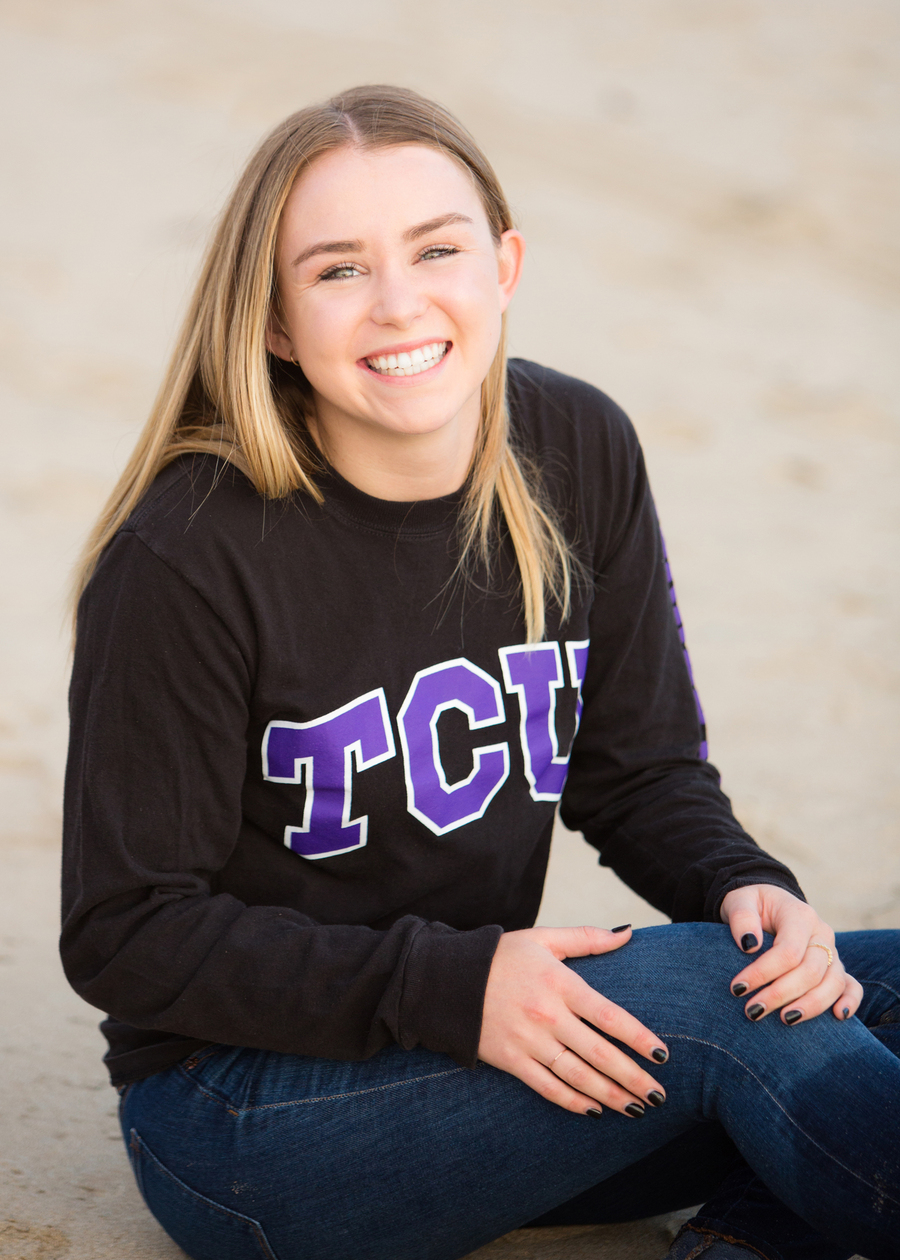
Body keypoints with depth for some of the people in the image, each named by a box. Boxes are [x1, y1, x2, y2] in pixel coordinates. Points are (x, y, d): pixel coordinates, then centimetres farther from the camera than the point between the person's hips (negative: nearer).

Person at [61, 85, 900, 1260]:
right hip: (242, 1119, -6)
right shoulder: (188, 559, -20)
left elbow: (641, 769, 7)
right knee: (707, 993, -26)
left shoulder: (582, 454, -3)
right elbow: (128, 933, -15)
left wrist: (746, 887, -15)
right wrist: (445, 986, -24)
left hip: (493, 1028, 6)